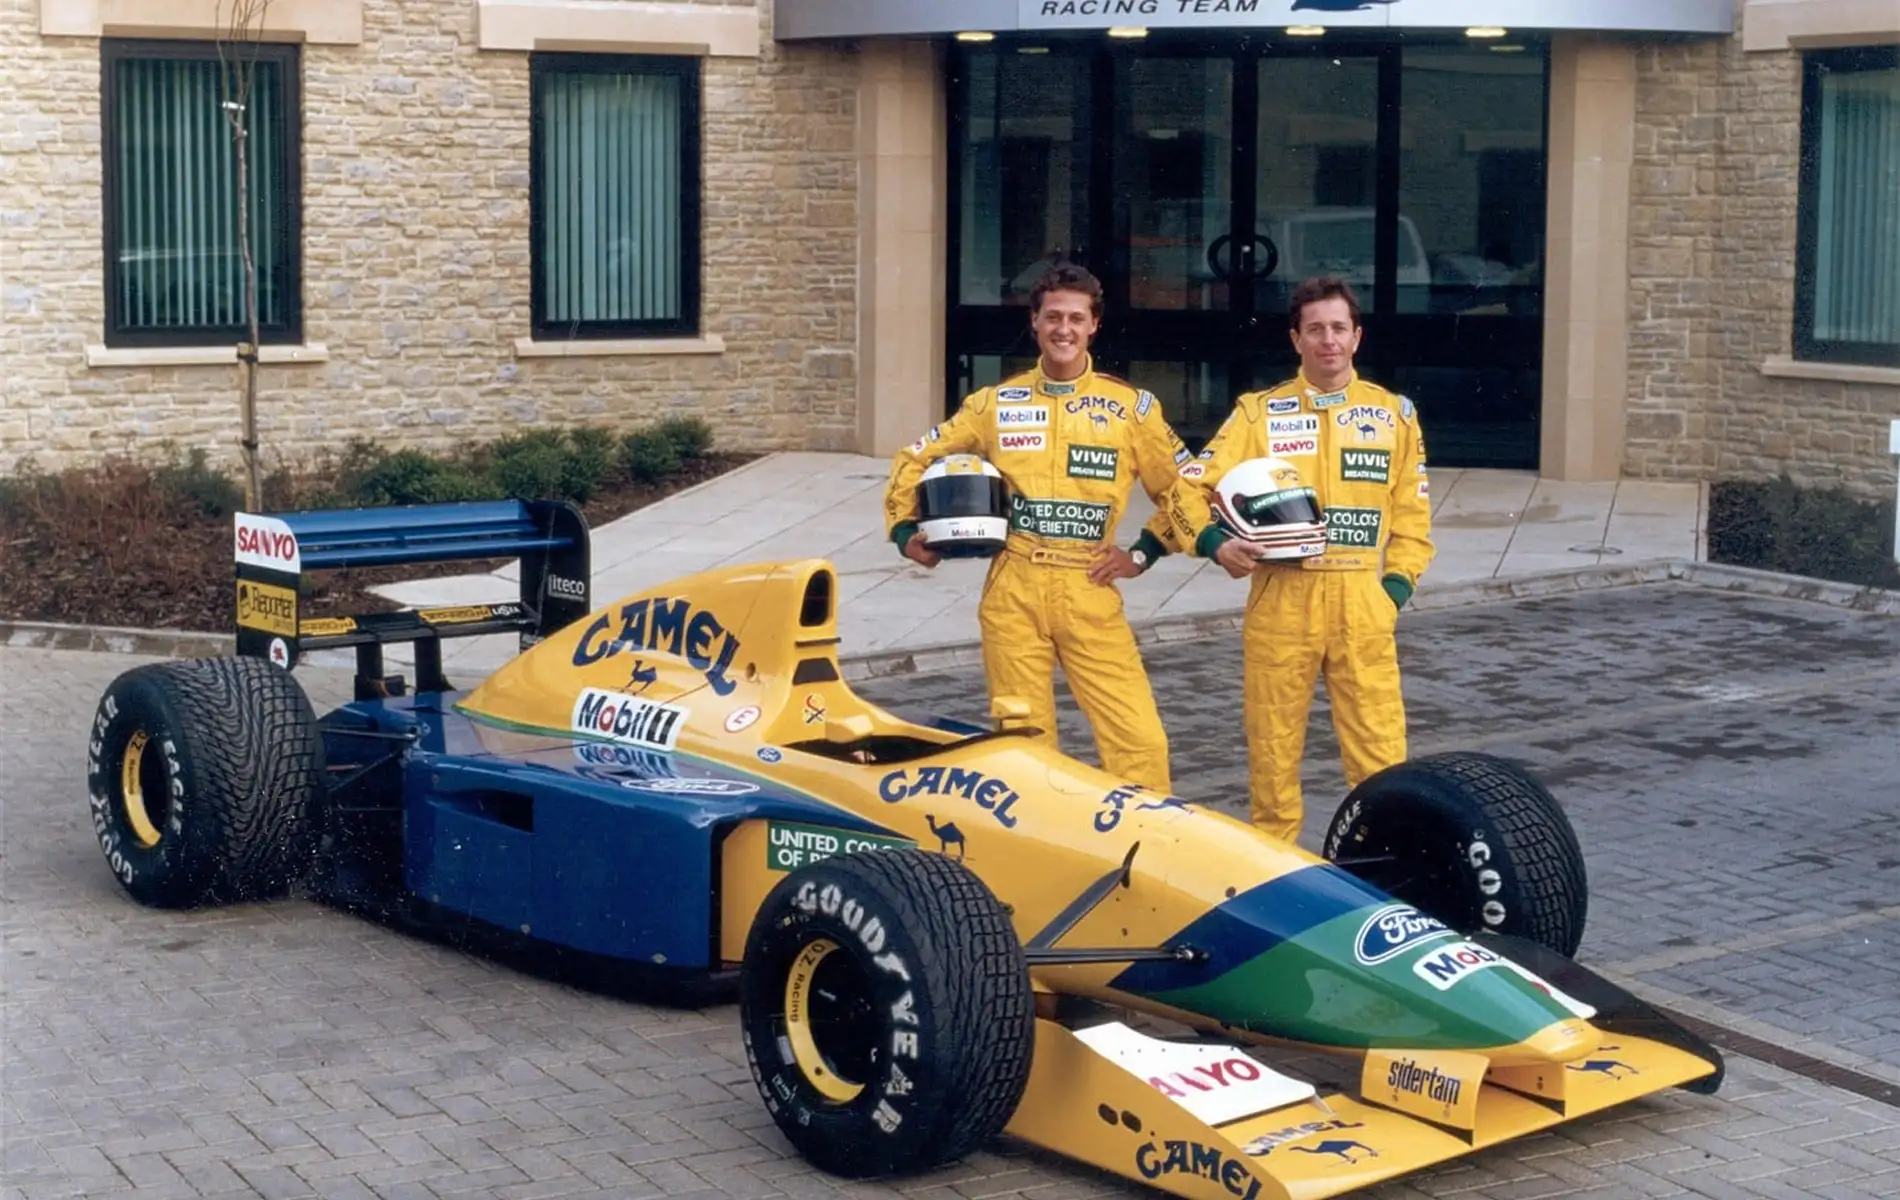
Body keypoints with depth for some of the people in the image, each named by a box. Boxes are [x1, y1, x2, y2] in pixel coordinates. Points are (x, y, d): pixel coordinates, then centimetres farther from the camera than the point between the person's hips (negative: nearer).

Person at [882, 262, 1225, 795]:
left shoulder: (1131, 407, 5)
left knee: (1139, 739, -9)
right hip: (1013, 592, 1)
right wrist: (905, 529, 6)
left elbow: (1180, 487, 14)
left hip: (1091, 592, -1)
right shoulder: (995, 404, 8)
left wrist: (1145, 552, 5)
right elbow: (916, 461, 17)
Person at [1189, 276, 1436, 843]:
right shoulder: (1259, 411, 7)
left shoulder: (1394, 413, 11)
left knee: (1380, 746, -5)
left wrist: (1399, 583, 2)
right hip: (1280, 599, 0)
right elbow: (1195, 482, 2)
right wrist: (1215, 540, -15)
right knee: (1272, 745, 5)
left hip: (1362, 600, 0)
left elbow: (1412, 510, 13)